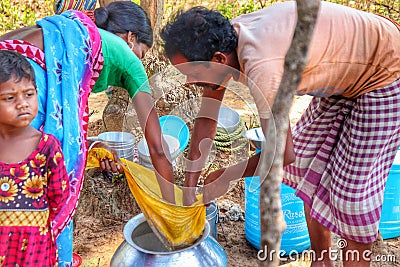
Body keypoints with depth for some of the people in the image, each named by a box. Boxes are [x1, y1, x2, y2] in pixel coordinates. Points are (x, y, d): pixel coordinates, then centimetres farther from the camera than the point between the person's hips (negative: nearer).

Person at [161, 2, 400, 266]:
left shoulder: (261, 68, -39)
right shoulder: (224, 41, -13)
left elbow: (282, 153, -29)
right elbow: (207, 117, -2)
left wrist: (226, 176, -13)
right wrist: (190, 185, 1)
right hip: (345, 75, 9)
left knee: (353, 187, -4)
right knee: (308, 172, 13)